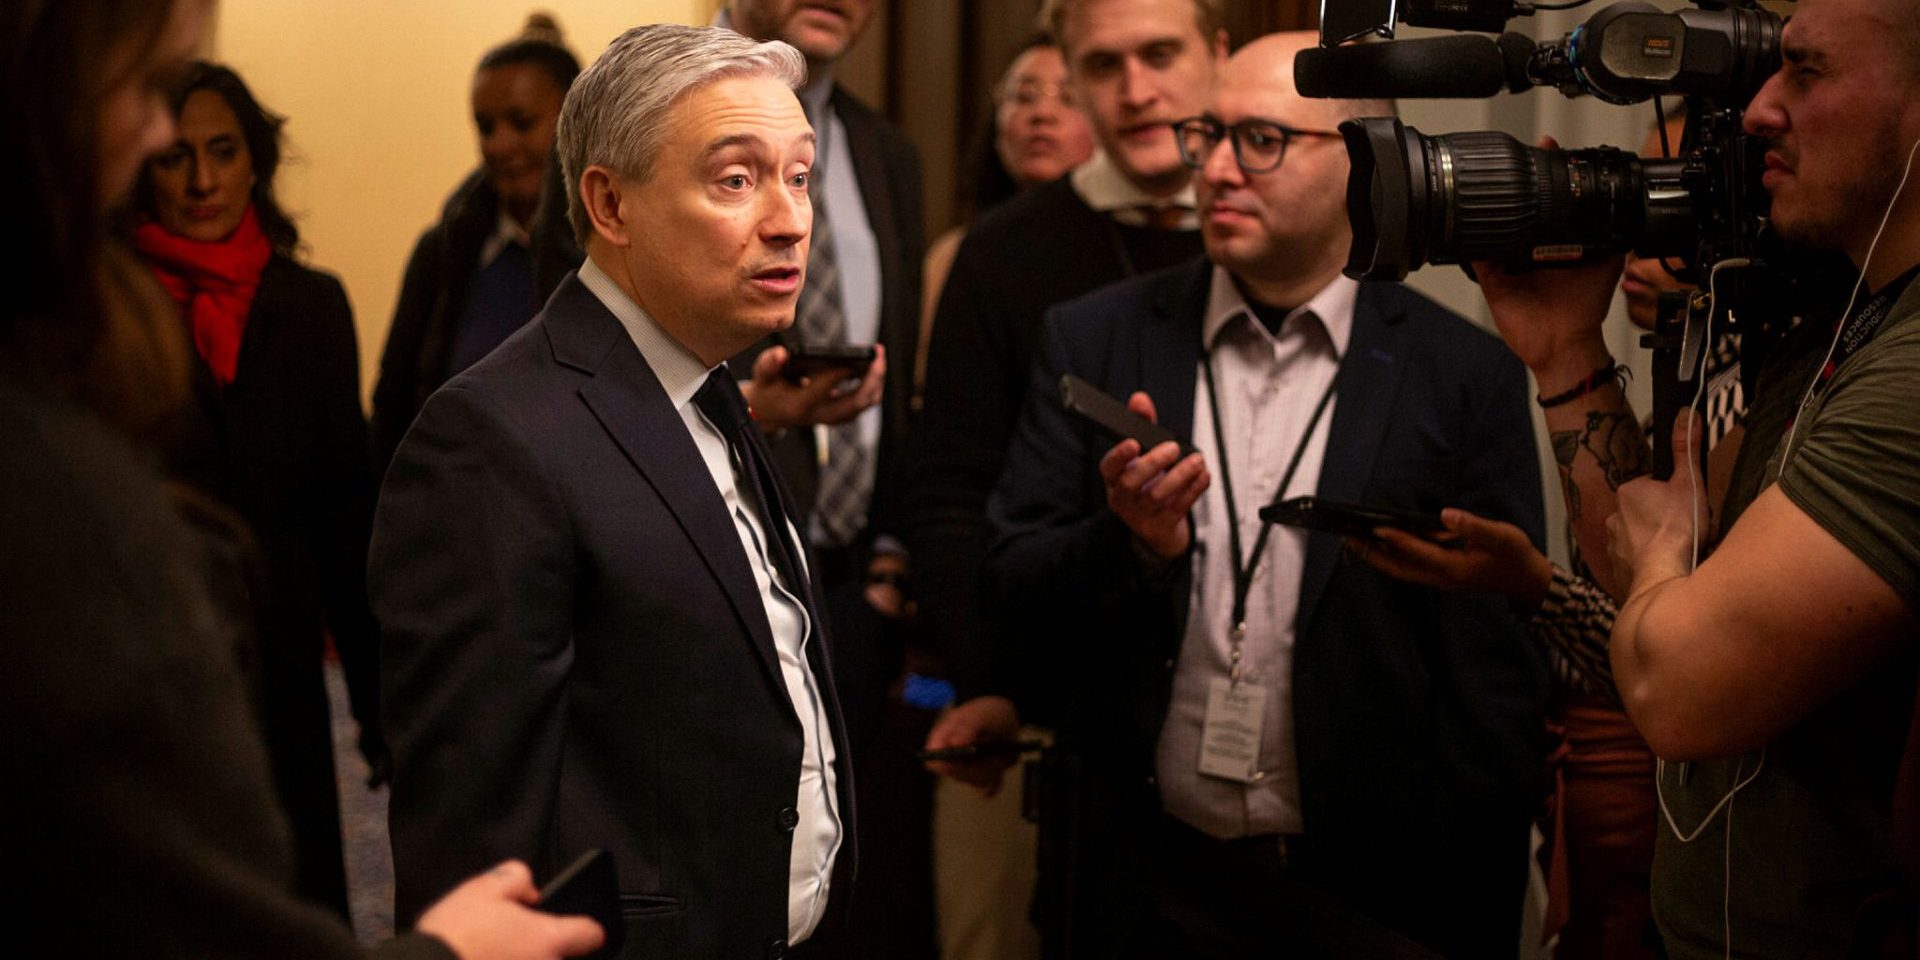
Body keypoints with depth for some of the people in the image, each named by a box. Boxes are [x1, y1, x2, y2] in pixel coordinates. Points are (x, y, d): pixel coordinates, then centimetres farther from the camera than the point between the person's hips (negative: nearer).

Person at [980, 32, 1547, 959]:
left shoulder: (1462, 377, -4)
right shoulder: (1095, 340, 1)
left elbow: (1493, 690, -4)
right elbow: (1008, 591, 0)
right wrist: (1127, 543, -18)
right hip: (1144, 883, 2)